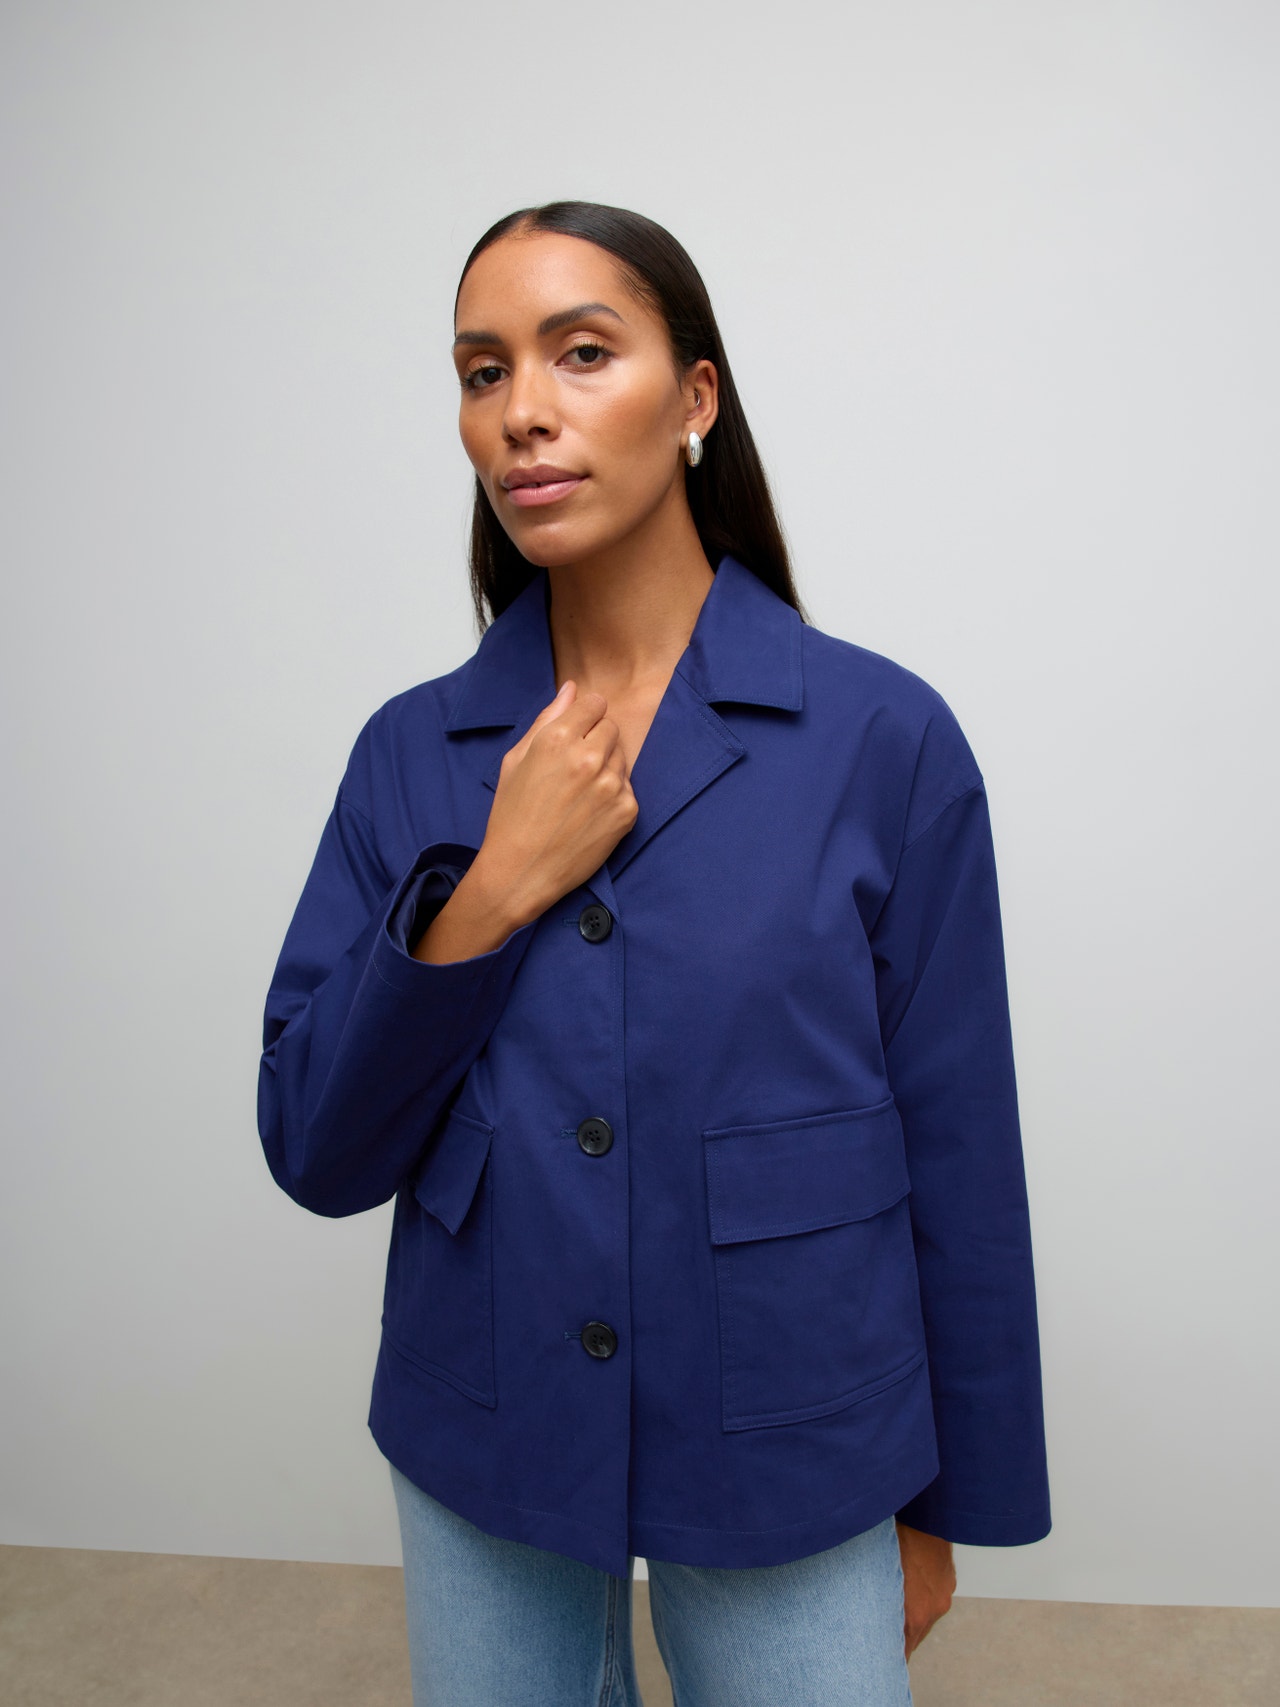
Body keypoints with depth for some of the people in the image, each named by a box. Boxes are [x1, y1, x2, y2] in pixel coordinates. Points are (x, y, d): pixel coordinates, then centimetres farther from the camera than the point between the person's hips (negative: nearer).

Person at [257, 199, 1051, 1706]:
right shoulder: (411, 754, -4)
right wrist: (491, 893, -19)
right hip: (480, 1465, 3)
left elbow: (957, 1160, -5)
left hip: (783, 1468, -2)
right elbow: (316, 1154, -6)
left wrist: (942, 1507, 2)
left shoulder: (880, 737, -12)